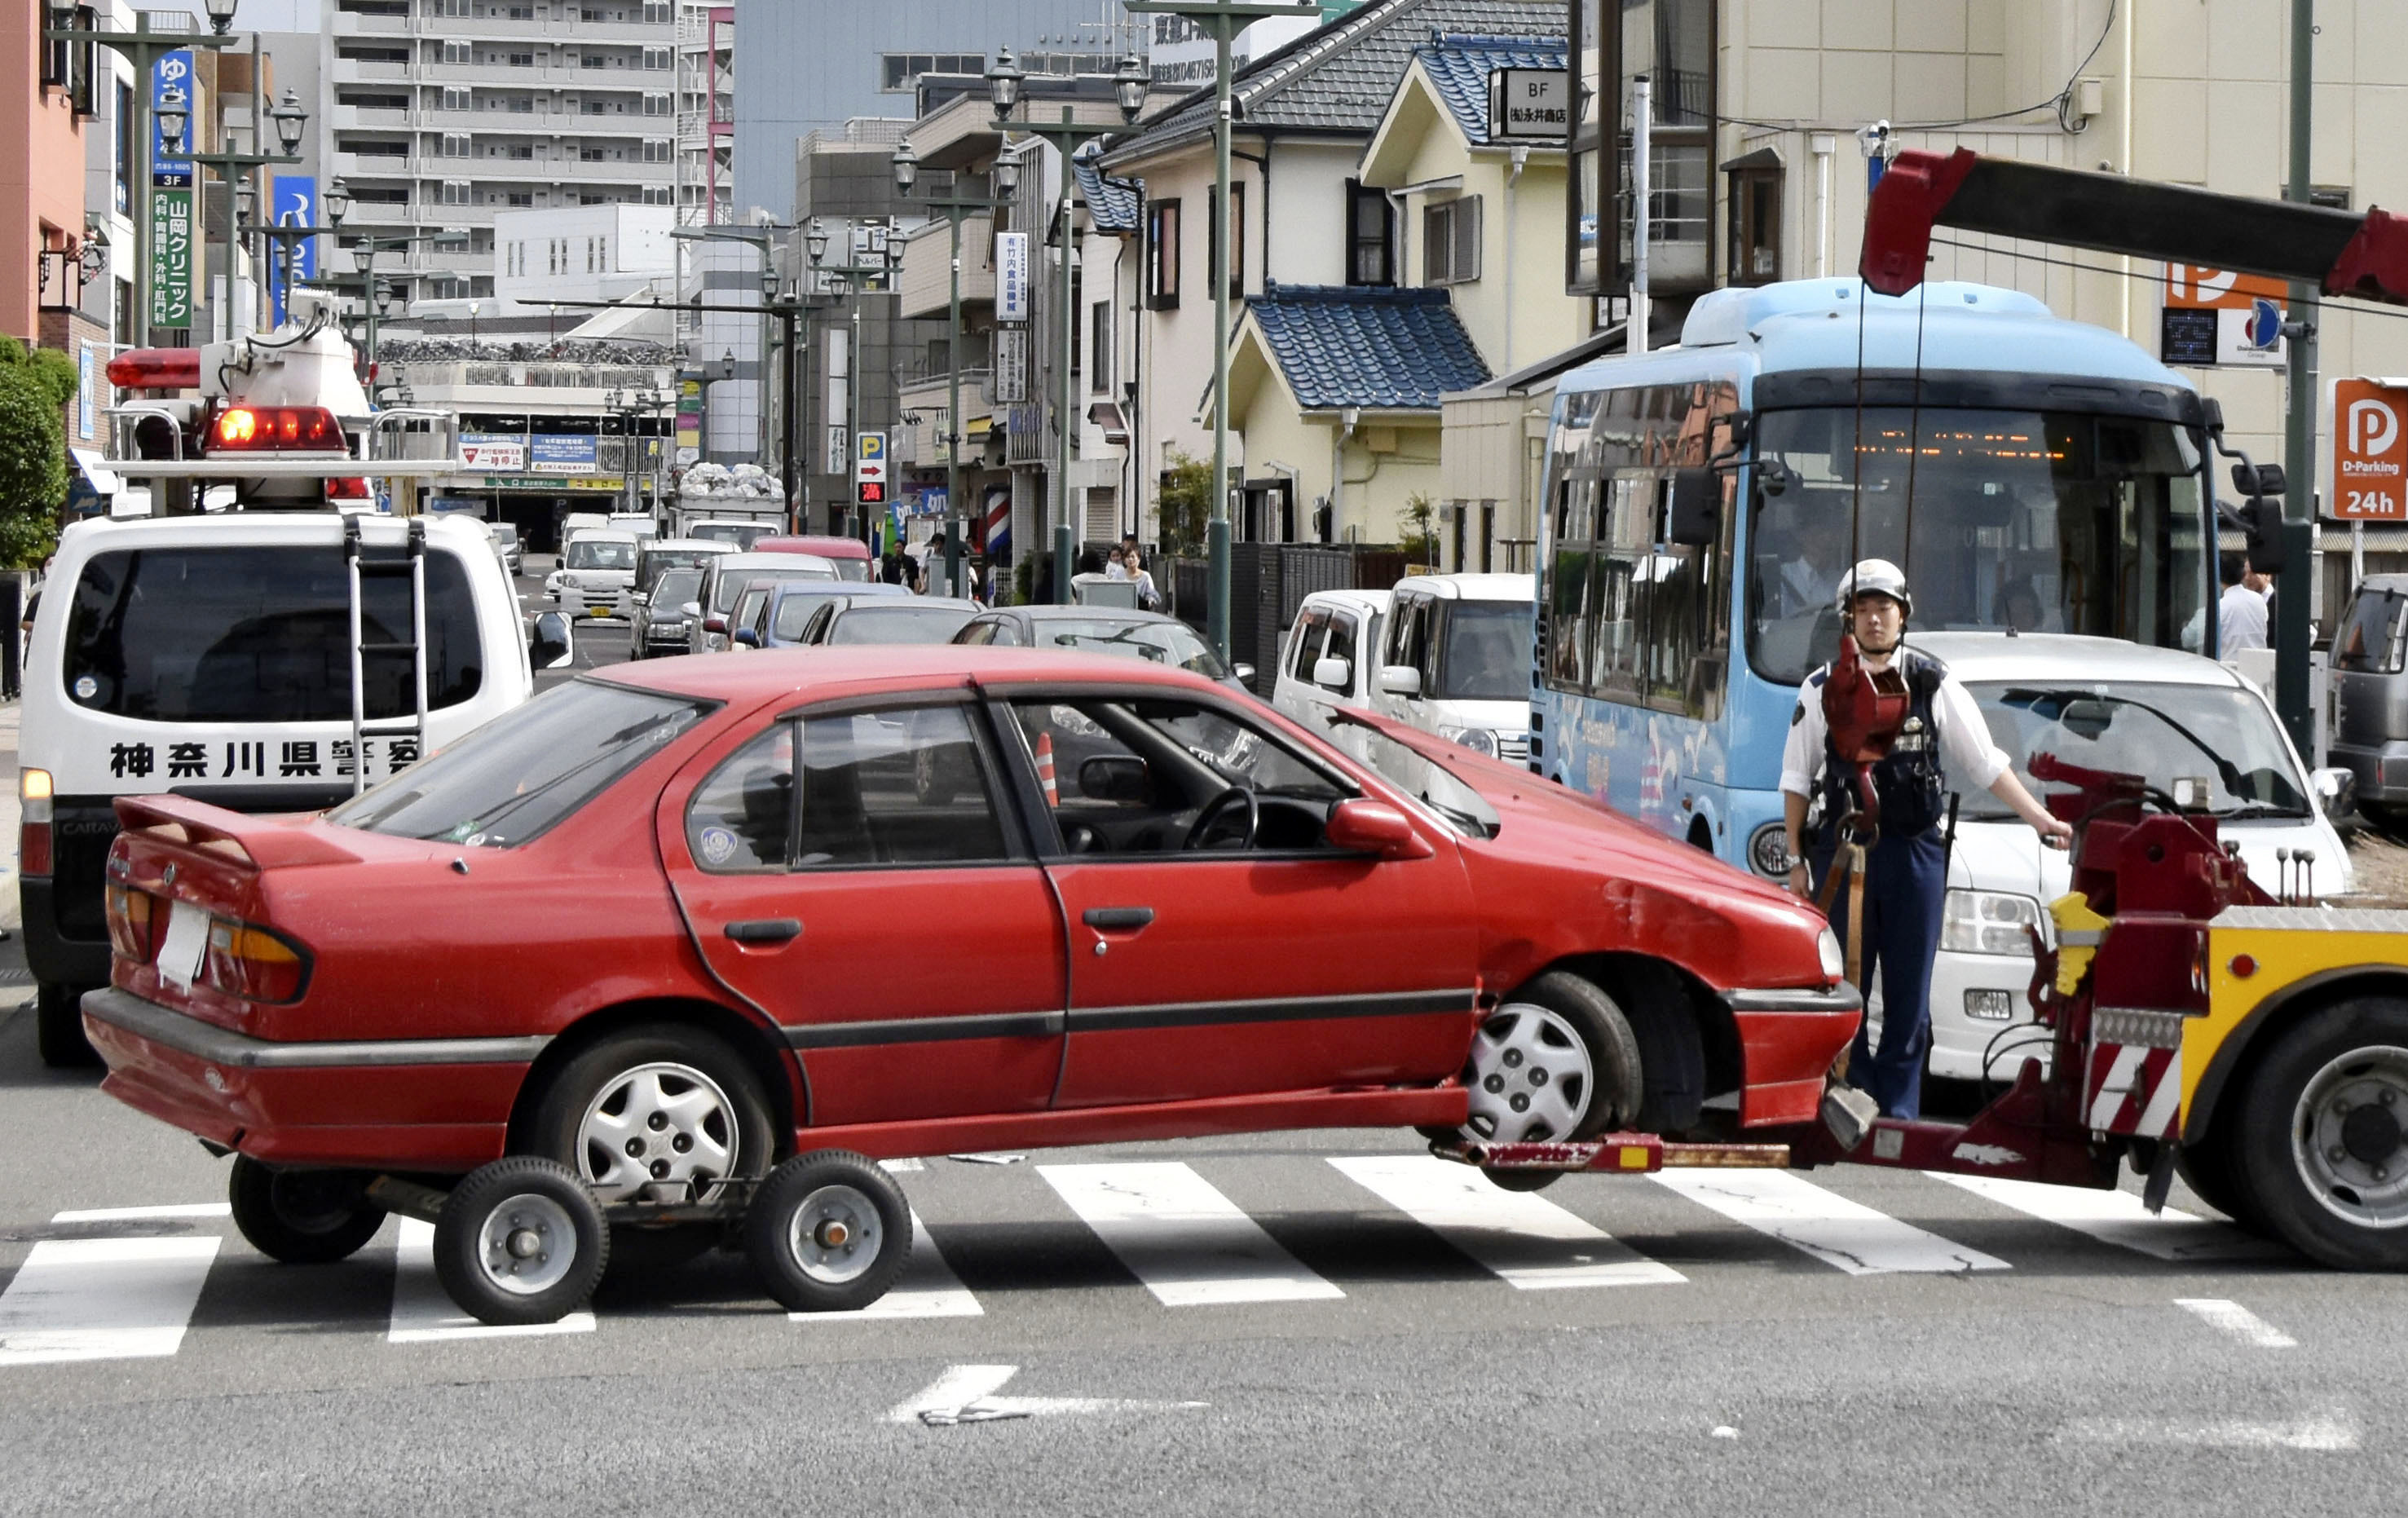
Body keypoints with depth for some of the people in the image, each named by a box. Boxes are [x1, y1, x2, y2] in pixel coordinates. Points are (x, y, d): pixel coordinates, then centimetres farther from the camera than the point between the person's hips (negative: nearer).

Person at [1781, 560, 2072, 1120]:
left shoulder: (1934, 684, 5)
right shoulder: (1823, 689, 5)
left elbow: (1986, 764, 9)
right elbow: (1796, 778, 10)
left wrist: (2041, 820, 3)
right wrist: (1796, 858, 5)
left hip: (1915, 853, 0)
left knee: (1910, 991, 1)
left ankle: (1898, 1110, 6)